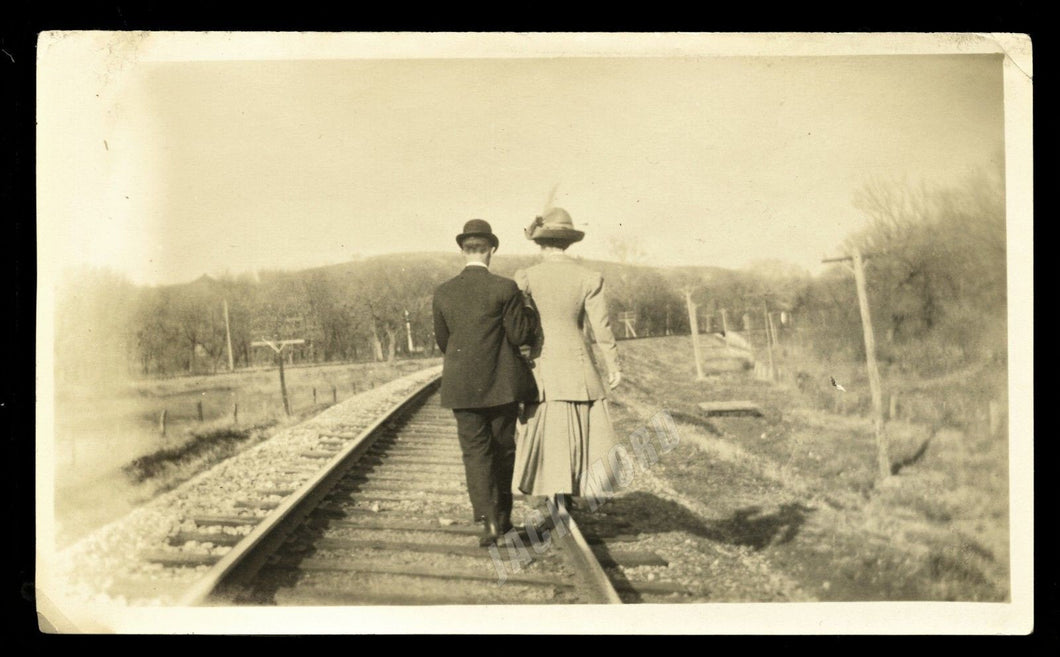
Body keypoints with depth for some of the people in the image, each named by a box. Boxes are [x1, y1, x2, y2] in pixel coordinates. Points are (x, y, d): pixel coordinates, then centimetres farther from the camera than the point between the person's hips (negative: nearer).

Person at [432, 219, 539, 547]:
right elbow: (520, 335, -8)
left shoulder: (443, 293, 0)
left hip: (462, 387, 1)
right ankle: (503, 515, 25)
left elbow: (442, 342, 7)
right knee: (503, 450, 14)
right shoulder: (505, 288, -10)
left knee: (475, 452, 4)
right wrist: (531, 313, 10)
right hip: (502, 384, -1)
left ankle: (488, 520, -10)